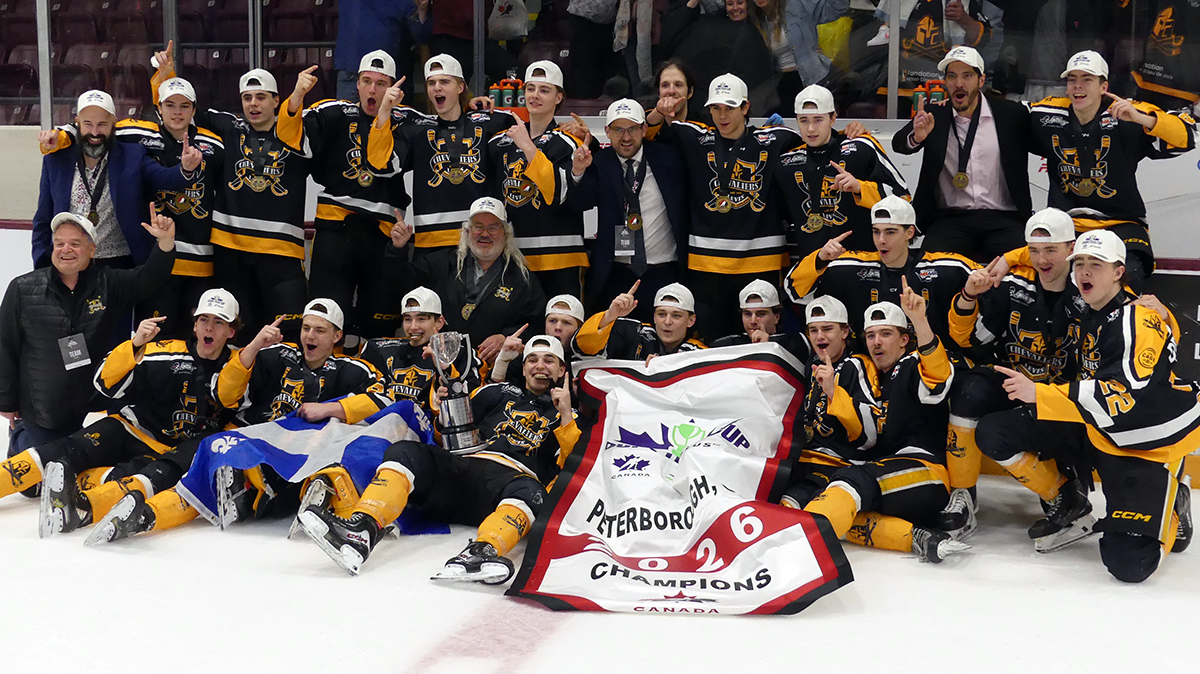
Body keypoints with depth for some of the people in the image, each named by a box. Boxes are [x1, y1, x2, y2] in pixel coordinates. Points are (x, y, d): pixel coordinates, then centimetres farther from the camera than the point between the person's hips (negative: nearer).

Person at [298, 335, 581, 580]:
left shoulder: (564, 416, 24)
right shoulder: (500, 393, 28)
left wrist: (565, 415, 1)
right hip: (464, 467, 3)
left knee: (530, 492, -39)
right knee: (406, 452, -23)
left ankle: (481, 552, -66)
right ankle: (361, 529, -46)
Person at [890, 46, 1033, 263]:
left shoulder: (1011, 114, 6)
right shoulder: (933, 116, 7)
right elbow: (898, 144, -6)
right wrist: (916, 137, -30)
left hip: (1002, 220, 0)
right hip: (949, 219, 0)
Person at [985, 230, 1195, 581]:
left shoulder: (1140, 321, -23)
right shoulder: (1081, 313, 2)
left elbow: (1124, 395, -34)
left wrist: (1039, 394, -36)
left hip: (1144, 445, -7)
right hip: (1093, 430, 7)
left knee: (1128, 562, -19)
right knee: (995, 432, -9)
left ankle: (1170, 511, 16)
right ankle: (1068, 505, 11)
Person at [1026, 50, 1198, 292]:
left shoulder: (1125, 117, -10)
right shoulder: (1047, 116, -1)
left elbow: (1186, 137, -17)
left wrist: (1139, 118, -32)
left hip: (1120, 222, -2)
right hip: (1065, 221, 3)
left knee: (1128, 276, -26)